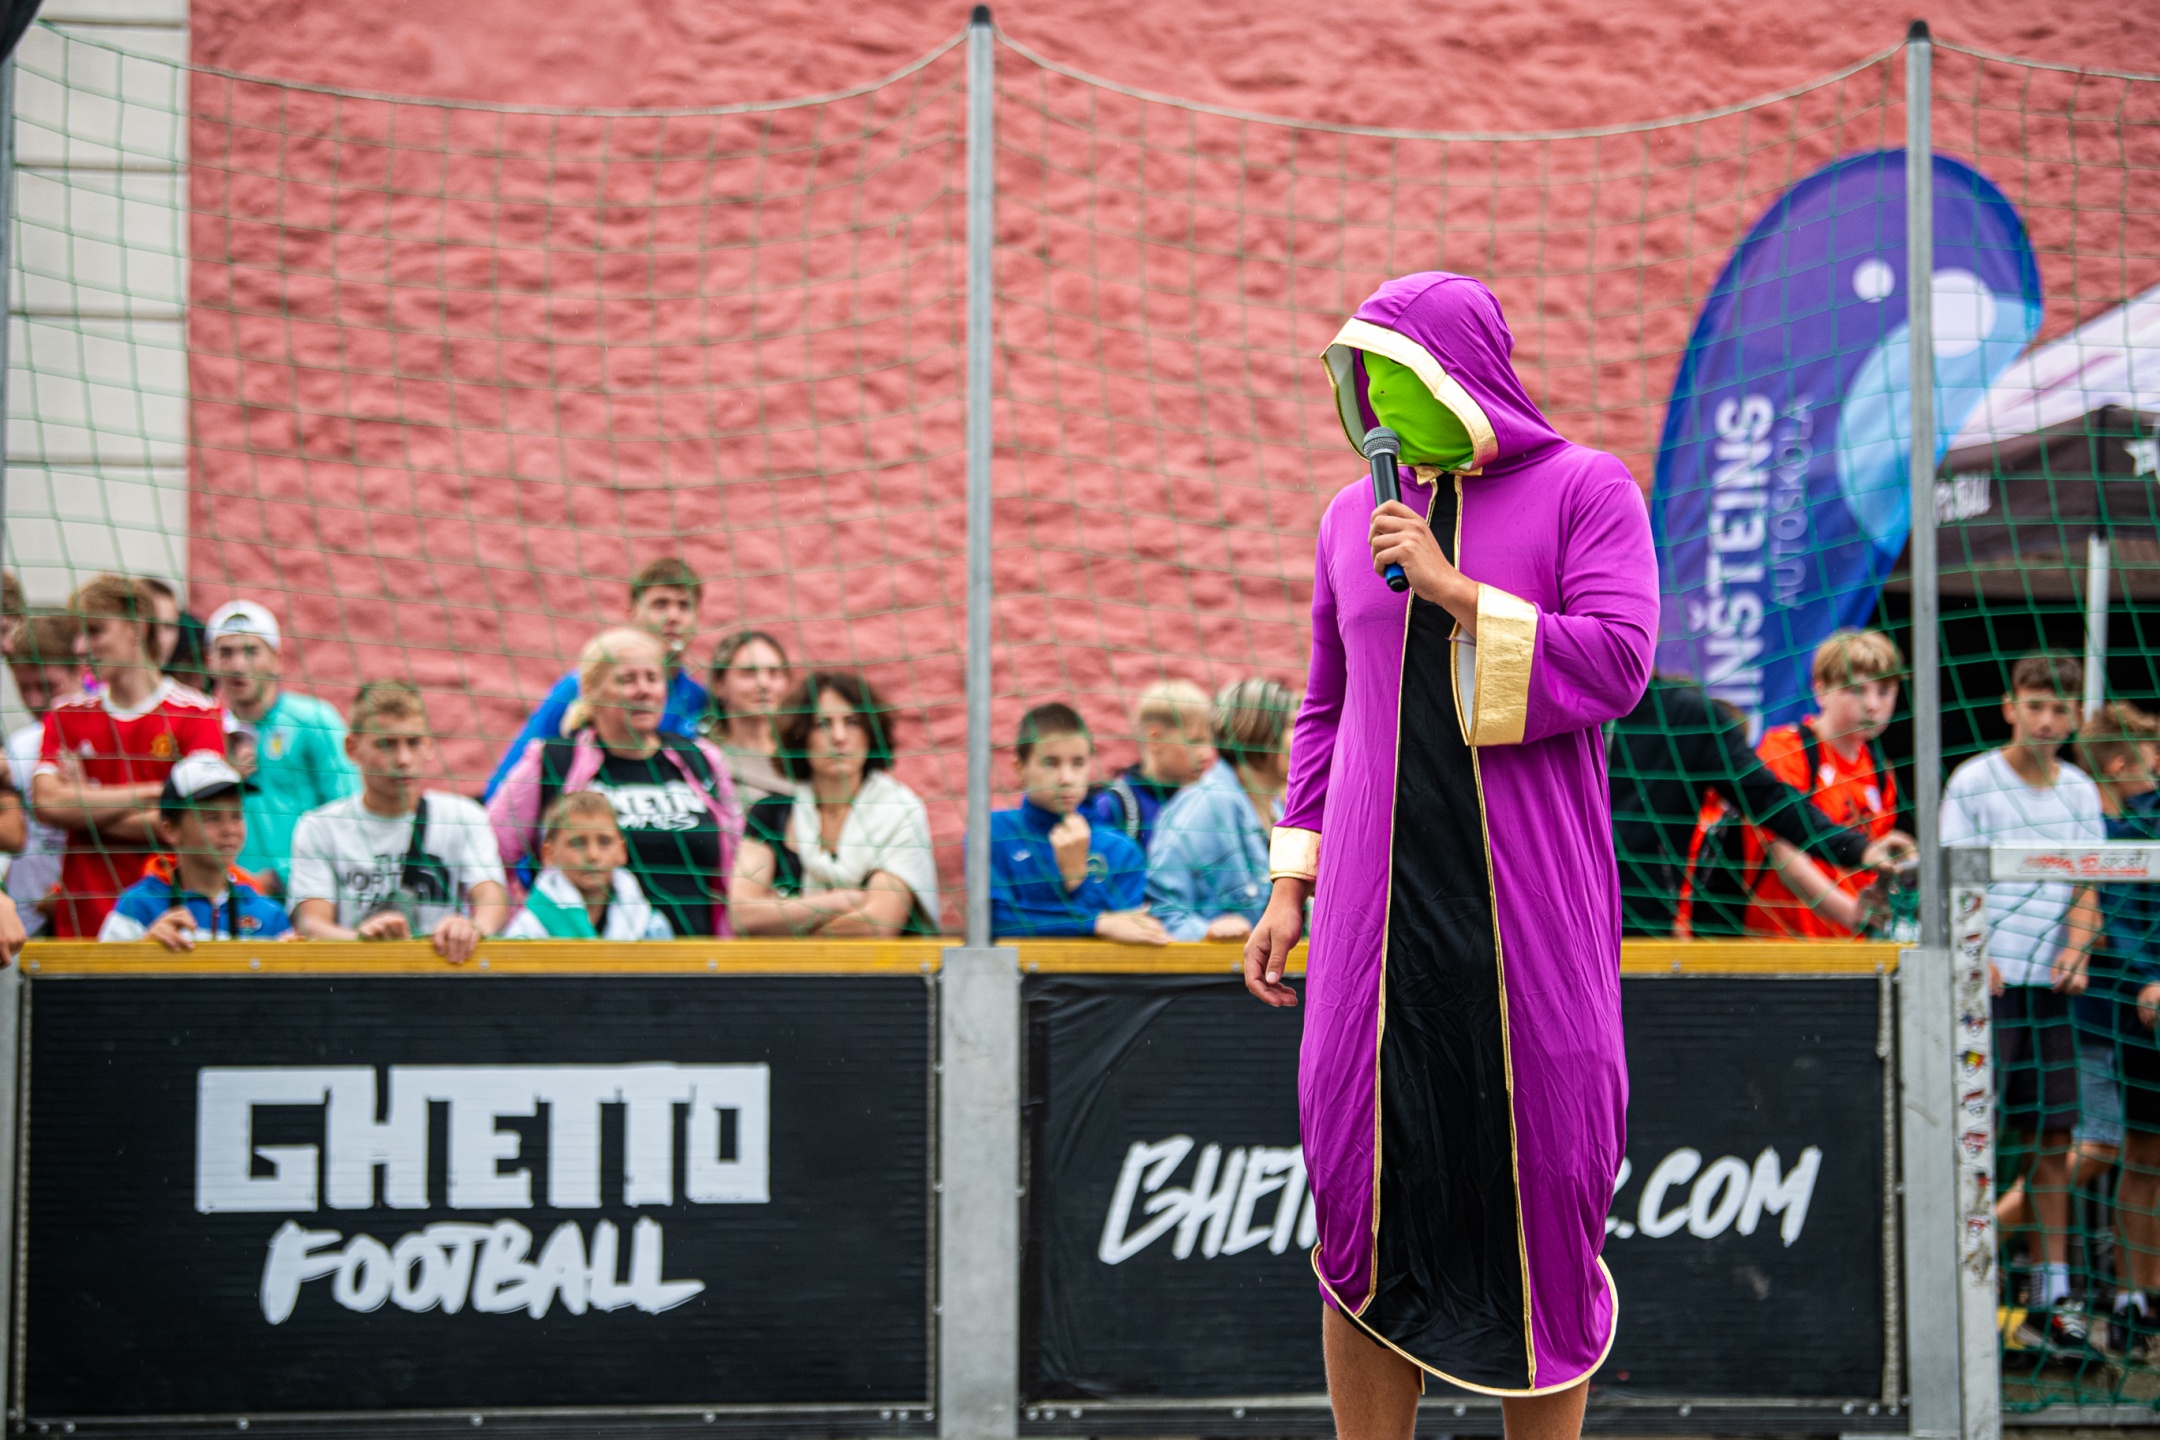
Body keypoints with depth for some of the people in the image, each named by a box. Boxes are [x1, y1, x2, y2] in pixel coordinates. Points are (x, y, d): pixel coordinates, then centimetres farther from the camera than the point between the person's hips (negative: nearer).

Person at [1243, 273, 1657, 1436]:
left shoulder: (1585, 491, 2)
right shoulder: (1357, 515, 14)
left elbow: (1614, 664, -10)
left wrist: (1454, 590, -14)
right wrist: (1289, 885, 12)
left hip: (1529, 903, -3)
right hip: (1380, 900, 3)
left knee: (1541, 1201, -2)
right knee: (1366, 1205, -2)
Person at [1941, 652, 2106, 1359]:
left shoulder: (2081, 793, 13)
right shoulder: (1973, 782, -3)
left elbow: (2085, 886, 15)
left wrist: (2076, 945, -4)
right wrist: (1975, 957, -20)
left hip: (2050, 984, 5)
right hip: (1986, 983, -5)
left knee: (2052, 1139, 5)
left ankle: (2051, 1301, 9)